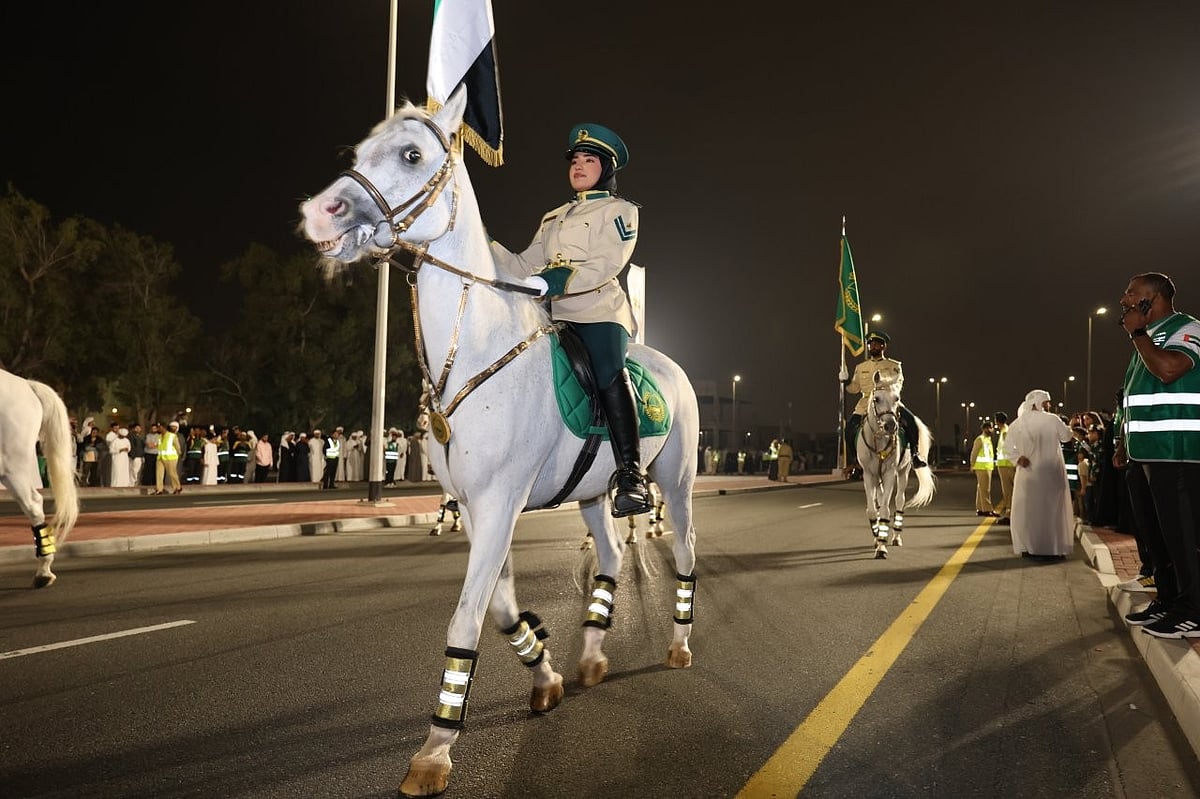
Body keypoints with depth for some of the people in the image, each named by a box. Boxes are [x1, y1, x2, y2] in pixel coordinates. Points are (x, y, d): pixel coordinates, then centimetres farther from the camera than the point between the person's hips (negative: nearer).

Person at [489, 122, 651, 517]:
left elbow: (606, 265, -9)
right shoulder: (553, 218, 28)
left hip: (599, 311, -6)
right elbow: (525, 267, 17)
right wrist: (486, 247, 1)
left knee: (609, 371, -34)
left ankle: (631, 475, -38)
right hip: (554, 315, 6)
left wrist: (558, 280, -24)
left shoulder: (619, 210, 9)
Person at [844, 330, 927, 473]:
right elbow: (854, 388, 16)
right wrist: (846, 382, -4)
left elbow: (897, 385, 4)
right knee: (850, 426, -21)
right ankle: (853, 462, -5)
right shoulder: (861, 368, 16)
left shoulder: (894, 366, 10)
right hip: (866, 404, 2)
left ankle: (915, 454, -8)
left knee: (910, 420, -26)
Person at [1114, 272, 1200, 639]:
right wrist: (1123, 443, 21)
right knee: (1154, 533, 12)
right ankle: (1167, 601, 21)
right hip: (1143, 453, 9)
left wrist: (1137, 332, -12)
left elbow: (1168, 369, -26)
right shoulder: (1148, 339, 21)